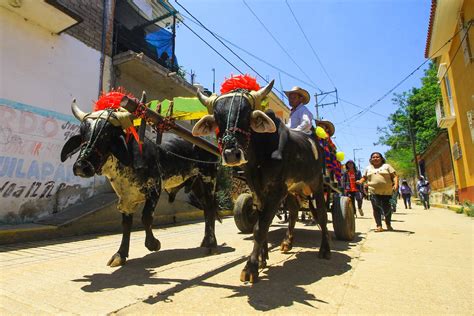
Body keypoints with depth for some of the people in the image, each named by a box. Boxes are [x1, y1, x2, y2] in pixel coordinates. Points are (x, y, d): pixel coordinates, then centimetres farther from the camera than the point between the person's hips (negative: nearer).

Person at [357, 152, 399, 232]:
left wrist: (396, 184, -12)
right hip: (374, 192, 1)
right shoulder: (368, 168, 17)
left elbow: (394, 176, 5)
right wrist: (360, 182, -2)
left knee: (387, 209, 3)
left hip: (387, 192, -1)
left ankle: (388, 225, 26)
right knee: (376, 209, -3)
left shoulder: (387, 166, 11)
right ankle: (379, 226, 5)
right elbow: (364, 177, 20)